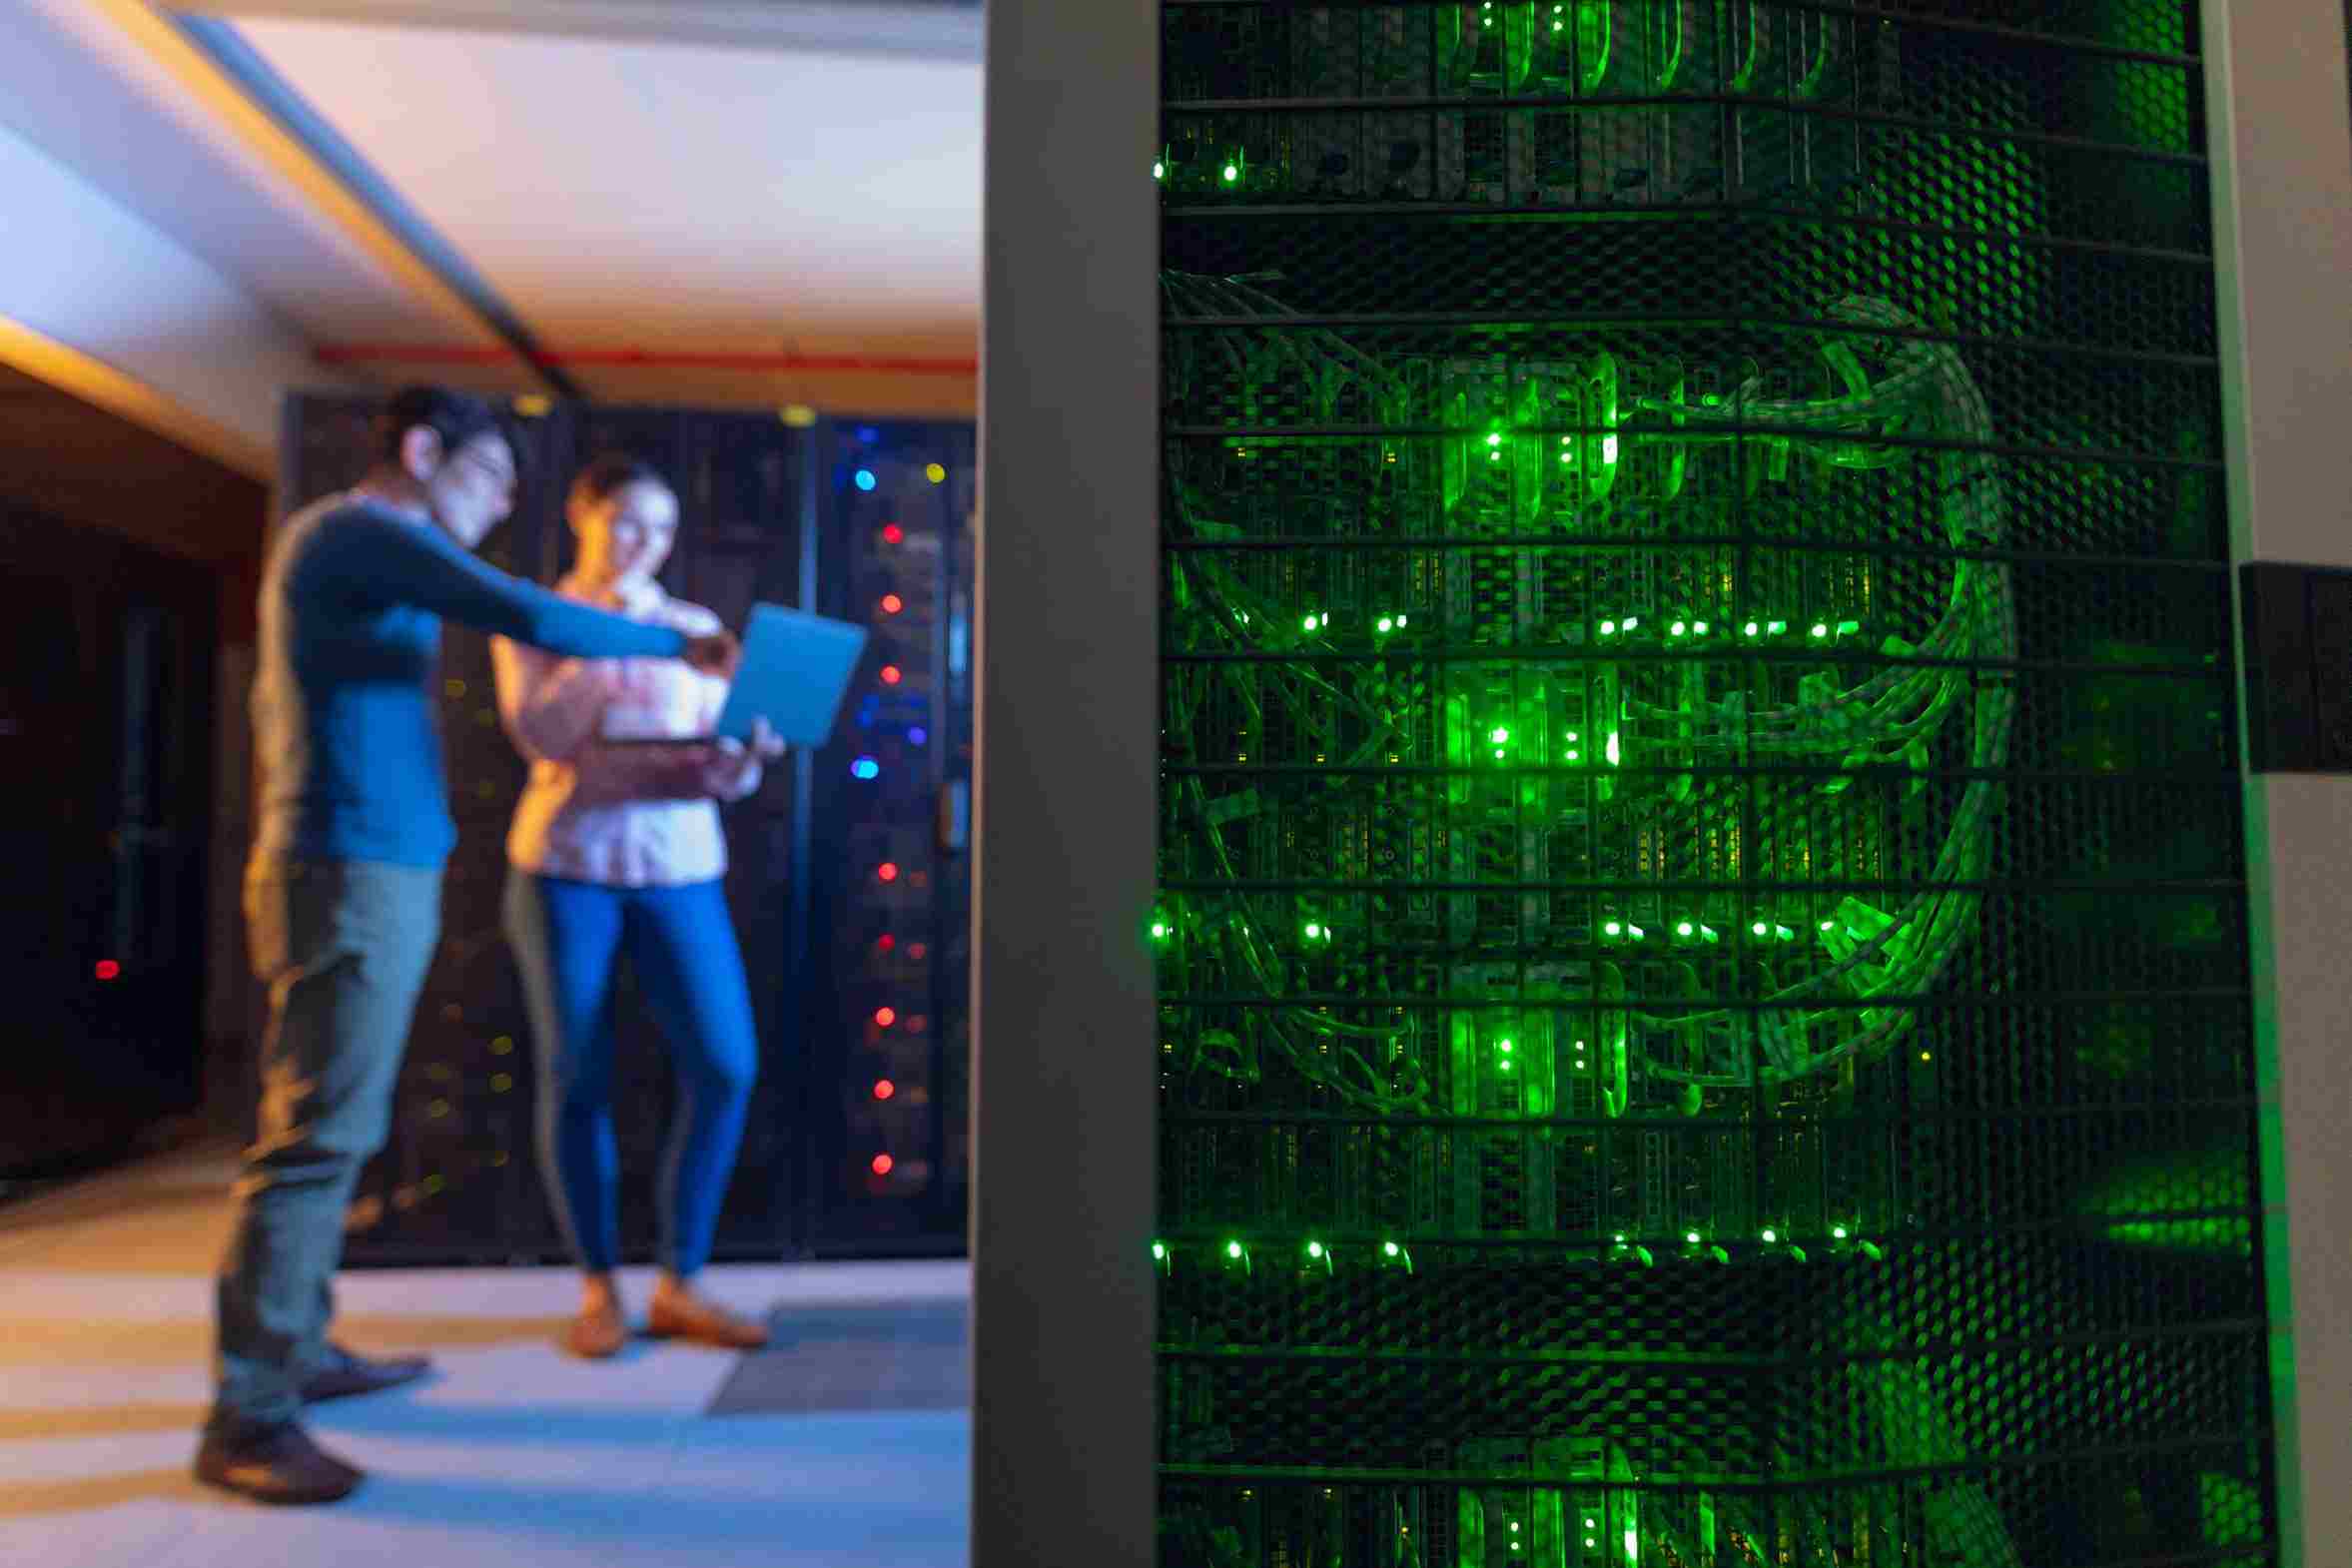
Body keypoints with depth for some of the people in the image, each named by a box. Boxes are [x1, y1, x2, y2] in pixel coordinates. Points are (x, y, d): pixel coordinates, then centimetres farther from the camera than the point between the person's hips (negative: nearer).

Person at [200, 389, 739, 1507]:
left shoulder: (335, 544, 22)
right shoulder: (368, 532, -10)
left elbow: (278, 704, 26)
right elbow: (532, 619, -21)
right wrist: (677, 648, -10)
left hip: (359, 868, 10)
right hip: (354, 872, -10)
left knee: (325, 1128, 14)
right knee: (316, 1136, -9)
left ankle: (297, 1349, 23)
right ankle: (246, 1415, -3)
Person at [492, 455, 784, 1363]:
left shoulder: (696, 630, 10)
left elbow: (724, 776, 4)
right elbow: (540, 736, -10)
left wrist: (746, 758, -18)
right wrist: (603, 632, -12)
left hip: (680, 869, 2)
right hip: (567, 865, -1)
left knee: (725, 1068, -9)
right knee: (575, 1082, 0)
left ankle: (680, 1287, 6)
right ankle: (598, 1290, 17)